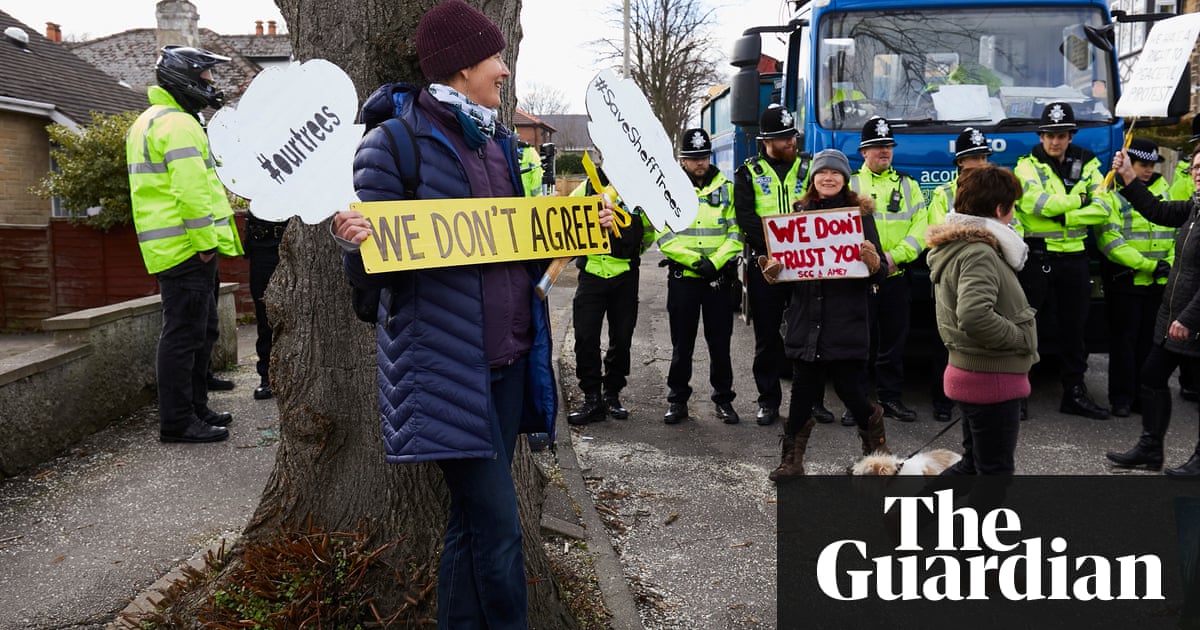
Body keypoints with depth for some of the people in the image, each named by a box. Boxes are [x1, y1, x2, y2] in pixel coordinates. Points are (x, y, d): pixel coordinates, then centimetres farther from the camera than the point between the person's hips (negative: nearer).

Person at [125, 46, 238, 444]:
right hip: (187, 250, -11)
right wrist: (205, 243, -19)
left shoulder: (150, 121, 22)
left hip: (173, 248, 11)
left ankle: (195, 409, 25)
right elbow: (191, 191, -23)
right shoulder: (178, 124, -13)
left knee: (201, 333, 17)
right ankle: (177, 422, -1)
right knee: (184, 336, -6)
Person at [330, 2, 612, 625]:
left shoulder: (498, 142, 14)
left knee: (474, 518, 15)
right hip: (444, 360, -7)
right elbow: (370, 271, -9)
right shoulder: (395, 142, -8)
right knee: (497, 523, -5)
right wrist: (354, 240, -30)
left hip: (508, 357, 7)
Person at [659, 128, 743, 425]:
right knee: (682, 342, 6)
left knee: (720, 341, 6)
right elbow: (664, 237, -5)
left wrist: (715, 262, -13)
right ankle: (677, 400, 16)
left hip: (718, 277, 1)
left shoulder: (726, 188, 6)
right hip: (682, 277, -1)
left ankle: (723, 398, 17)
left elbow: (735, 232, 2)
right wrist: (695, 260, -15)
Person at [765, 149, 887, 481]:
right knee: (802, 391, 3)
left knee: (850, 389, 0)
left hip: (847, 320, -2)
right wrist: (773, 271, -7)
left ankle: (875, 443, 29)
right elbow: (787, 261, 15)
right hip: (806, 317, 2)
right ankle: (792, 459, 14)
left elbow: (878, 274, 2)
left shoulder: (860, 213, 4)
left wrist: (874, 264, -20)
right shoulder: (799, 214, 11)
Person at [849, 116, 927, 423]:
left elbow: (920, 227, 3)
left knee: (894, 340, 8)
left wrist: (895, 256, -11)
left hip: (897, 277, 3)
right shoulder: (850, 183, 5)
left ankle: (891, 397, 18)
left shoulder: (907, 184, 13)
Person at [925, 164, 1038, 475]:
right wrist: (1021, 338, -20)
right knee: (996, 468, 3)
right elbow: (975, 315, -35)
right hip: (993, 377, -10)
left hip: (974, 371, 10)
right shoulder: (978, 253, -20)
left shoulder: (957, 247, 11)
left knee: (975, 463, 22)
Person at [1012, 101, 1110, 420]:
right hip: (1037, 255, -4)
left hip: (1074, 255, 4)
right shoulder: (1027, 166, -1)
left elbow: (1101, 210, -4)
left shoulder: (1087, 166, 9)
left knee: (1073, 326, 12)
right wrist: (1076, 199, -10)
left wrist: (1064, 215, -16)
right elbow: (1036, 203, -20)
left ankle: (1075, 392, 21)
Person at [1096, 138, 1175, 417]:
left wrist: (1170, 263, -1)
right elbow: (1110, 241, -14)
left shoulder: (1163, 192, 13)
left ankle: (1144, 395, 18)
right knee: (1124, 340, 1)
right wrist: (1149, 265, -17)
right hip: (1125, 280, -5)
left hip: (1158, 282, 5)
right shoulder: (1113, 194, -5)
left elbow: (1176, 231, 16)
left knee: (1150, 340, 9)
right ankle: (1121, 399, 9)